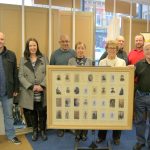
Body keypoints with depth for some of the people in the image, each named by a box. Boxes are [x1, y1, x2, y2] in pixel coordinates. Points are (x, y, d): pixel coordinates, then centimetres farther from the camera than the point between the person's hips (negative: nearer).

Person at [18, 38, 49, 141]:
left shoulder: (44, 58, 5)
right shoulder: (23, 60, 6)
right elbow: (21, 76, -1)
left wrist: (42, 85, -14)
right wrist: (31, 86, -13)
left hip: (42, 92, 0)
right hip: (29, 92, 1)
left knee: (42, 112, 5)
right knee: (33, 113, 11)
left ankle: (43, 131, 24)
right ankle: (35, 131, 27)